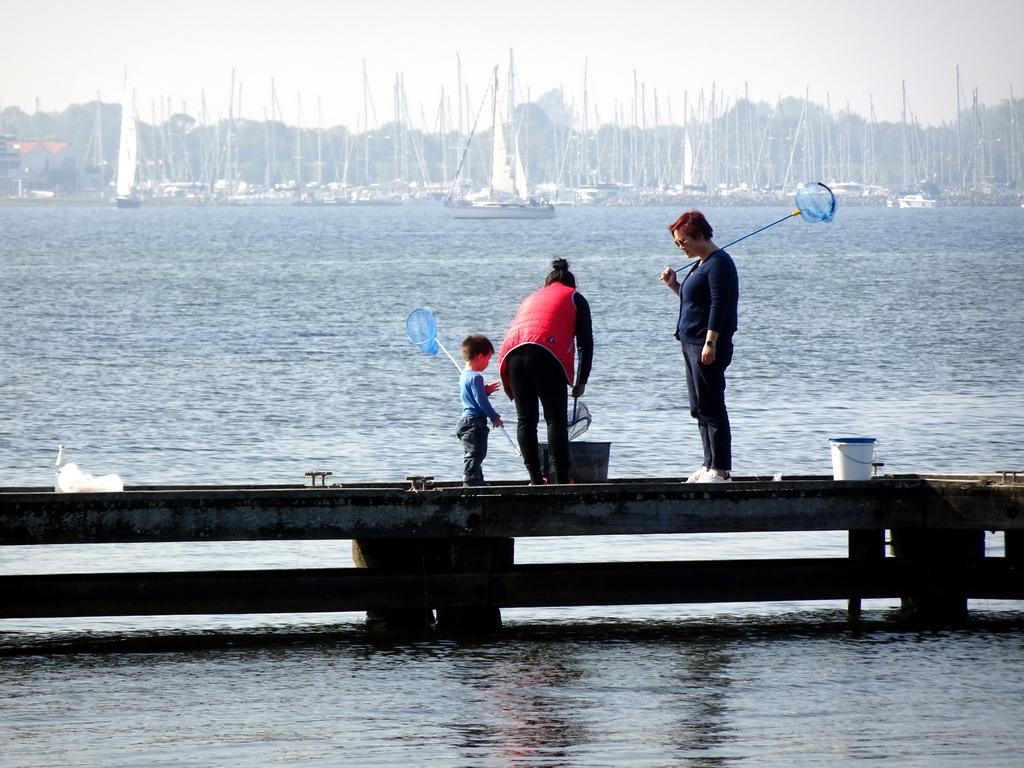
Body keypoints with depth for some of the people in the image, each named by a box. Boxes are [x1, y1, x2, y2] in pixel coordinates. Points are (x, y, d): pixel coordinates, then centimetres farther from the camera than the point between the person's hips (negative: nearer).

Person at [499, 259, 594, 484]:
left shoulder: (530, 298, 35)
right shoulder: (574, 298, 22)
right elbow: (586, 342, 12)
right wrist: (581, 381, 13)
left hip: (512, 354, 4)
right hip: (546, 354, -4)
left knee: (526, 420, 9)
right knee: (556, 419, -4)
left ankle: (535, 478, 6)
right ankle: (561, 478, -10)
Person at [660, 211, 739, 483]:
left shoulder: (719, 263, -12)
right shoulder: (701, 264, 18)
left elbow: (718, 305, -20)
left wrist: (710, 343, -25)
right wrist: (674, 285, 12)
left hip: (708, 348, -11)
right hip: (692, 345, 11)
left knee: (711, 408, -10)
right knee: (700, 409, 12)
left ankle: (721, 470, -10)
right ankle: (710, 466, 17)